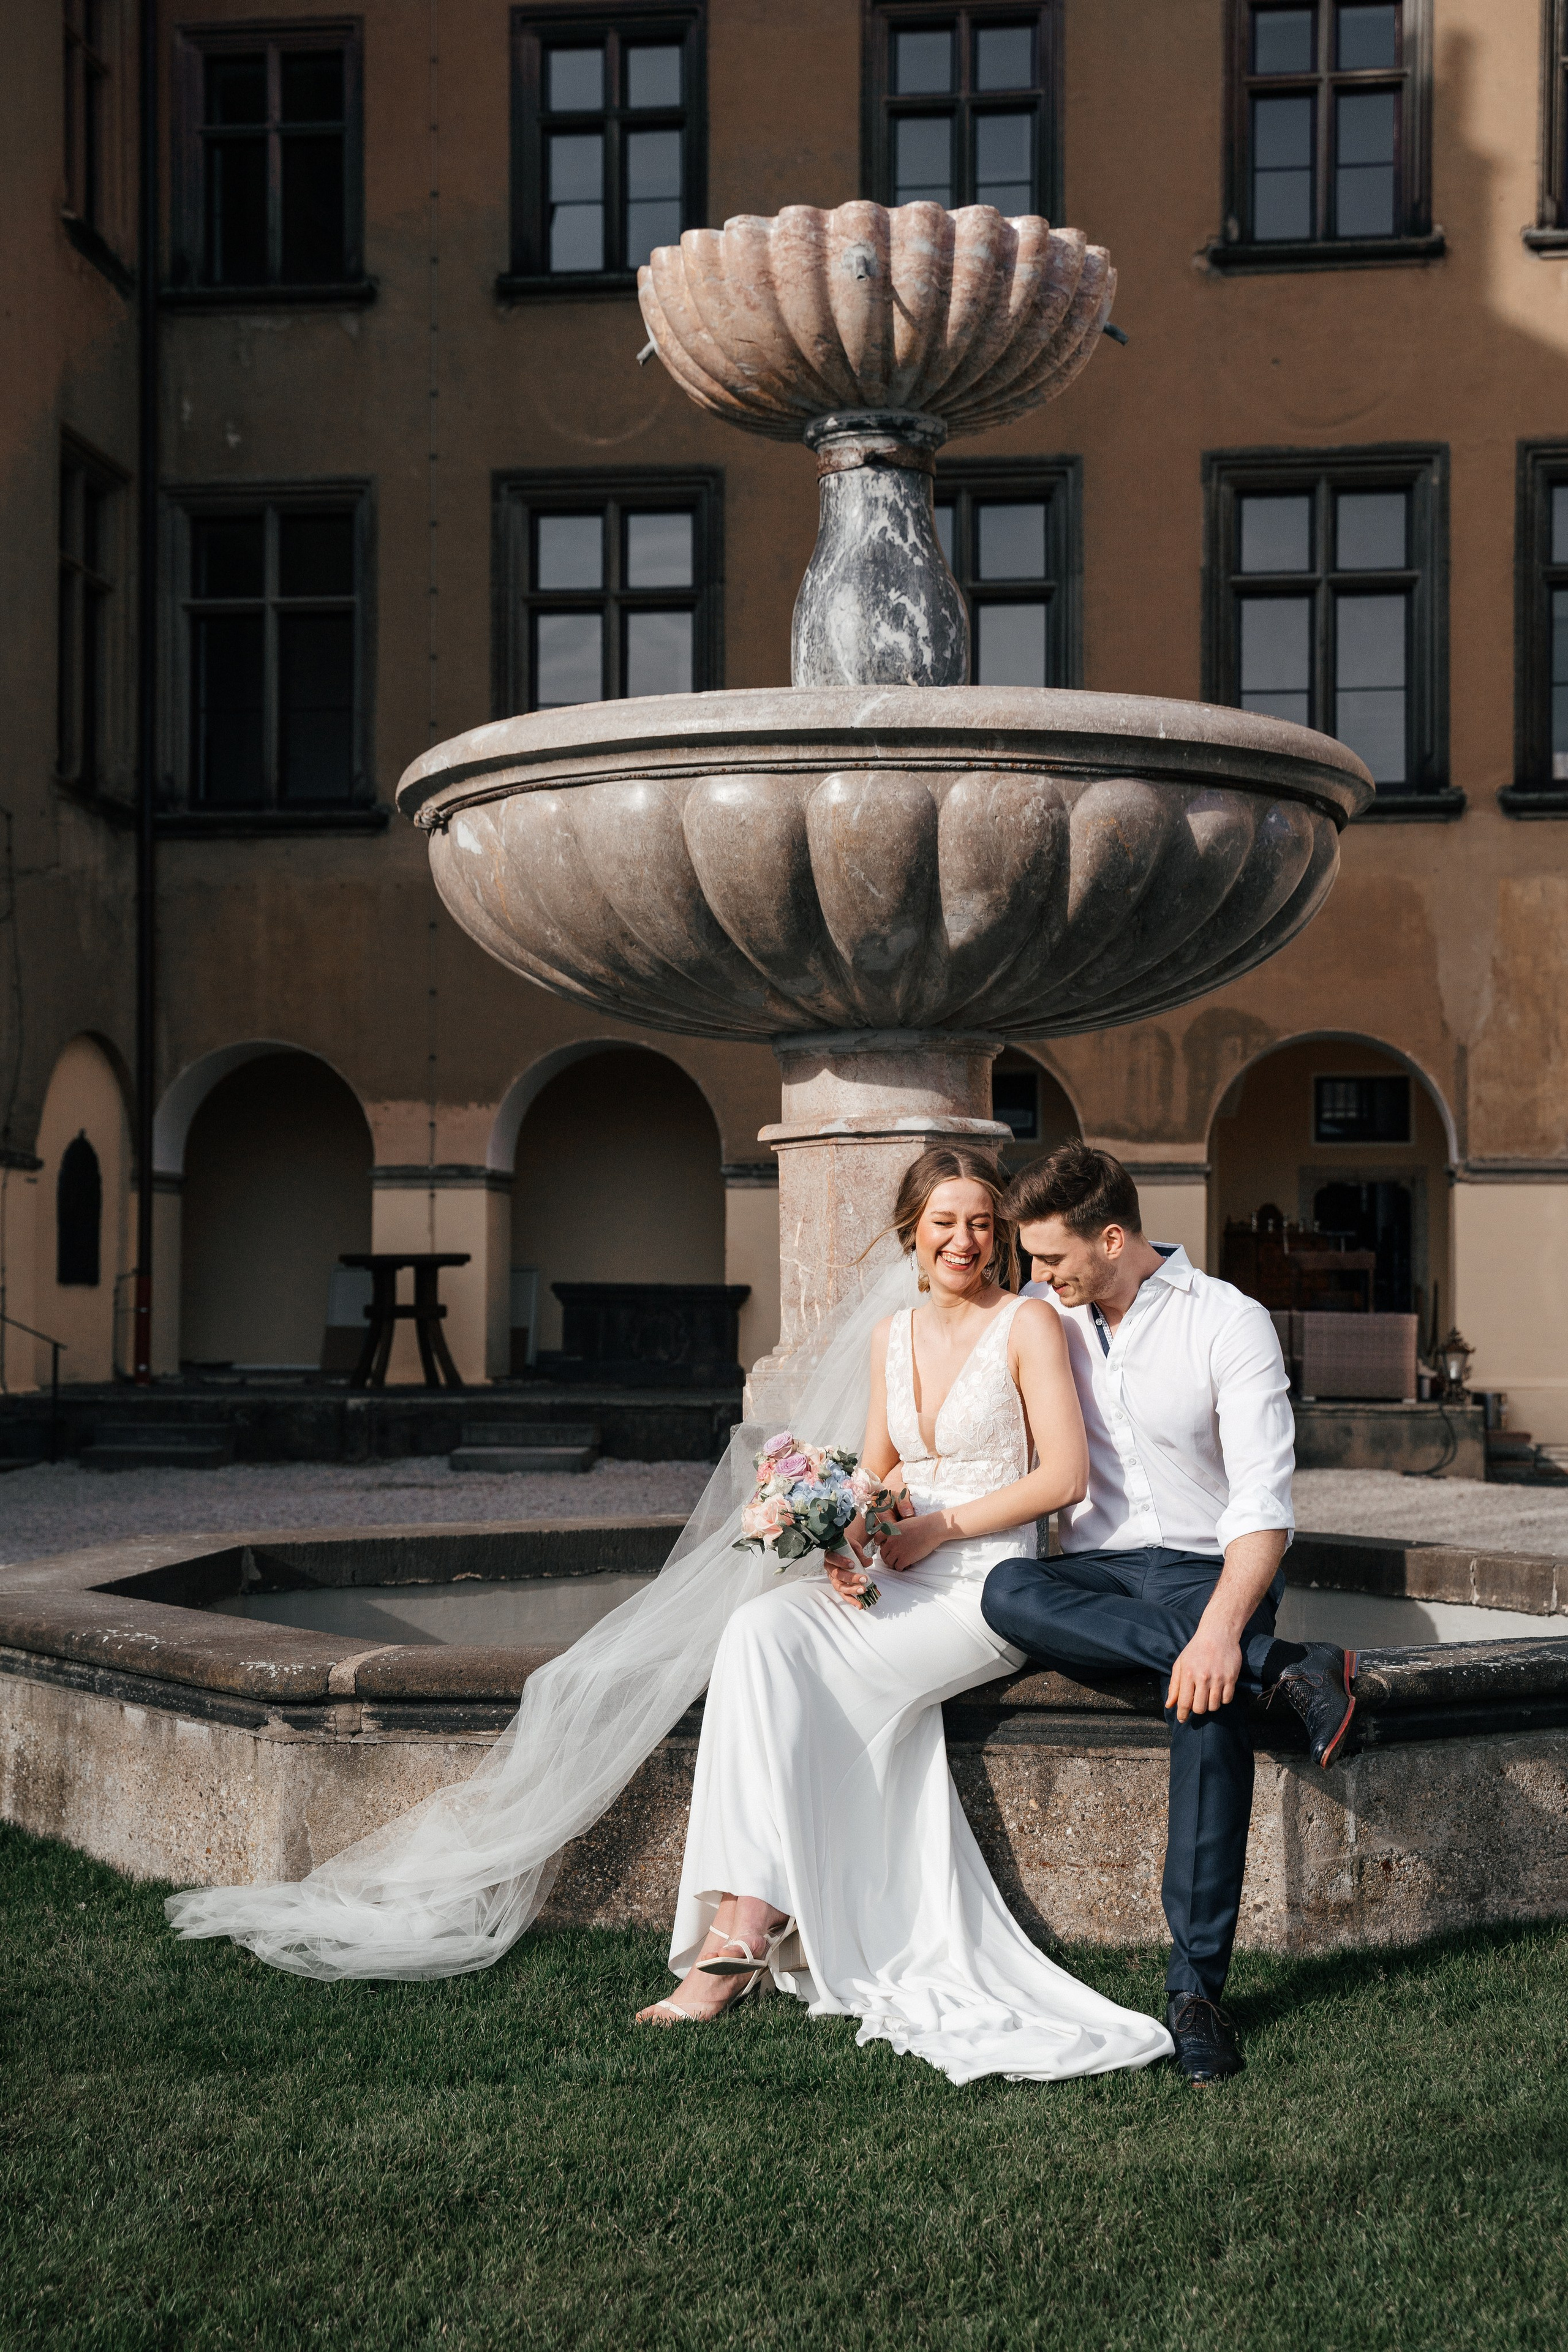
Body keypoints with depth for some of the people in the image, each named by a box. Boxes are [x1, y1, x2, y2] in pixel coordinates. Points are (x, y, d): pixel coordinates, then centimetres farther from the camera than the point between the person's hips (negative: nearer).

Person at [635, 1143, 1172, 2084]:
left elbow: (1064, 1476, -8)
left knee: (782, 1661, -25)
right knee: (760, 1628, -25)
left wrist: (935, 1528, -10)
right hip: (898, 1583, 6)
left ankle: (745, 1935, -19)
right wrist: (848, 1544, -1)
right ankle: (744, 1924, -28)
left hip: (987, 1588, -5)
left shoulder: (1028, 1325, -2)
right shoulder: (893, 1337, 16)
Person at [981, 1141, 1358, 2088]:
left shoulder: (1229, 1323, -7)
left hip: (1209, 1568, -4)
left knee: (1211, 1700, -36)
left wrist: (1221, 1628, -32)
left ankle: (1197, 1986, -31)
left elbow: (1264, 1500, -16)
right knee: (1007, 1593, -32)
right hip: (1094, 1574, 4)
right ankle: (1282, 1667, -32)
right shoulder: (1045, 1317, 8)